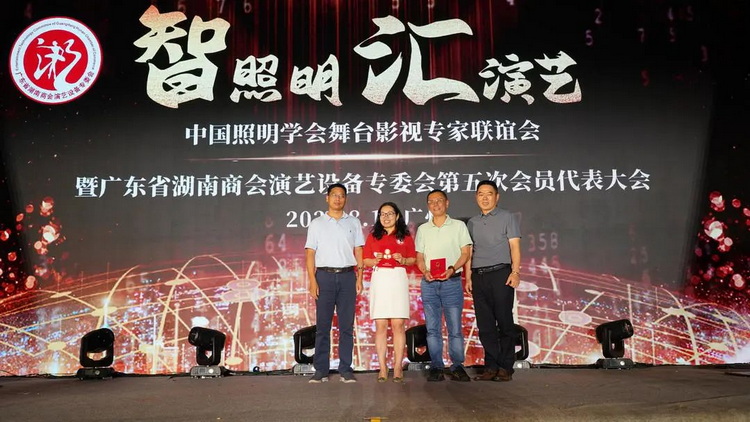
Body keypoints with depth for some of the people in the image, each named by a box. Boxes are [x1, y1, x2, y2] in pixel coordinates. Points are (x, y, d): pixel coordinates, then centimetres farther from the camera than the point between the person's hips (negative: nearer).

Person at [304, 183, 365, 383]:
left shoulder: (354, 222, 12)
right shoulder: (317, 223, 9)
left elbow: (358, 251, 10)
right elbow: (310, 254, 4)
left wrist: (359, 278, 0)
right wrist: (312, 280, -6)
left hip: (347, 276, 1)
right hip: (325, 276, -1)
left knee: (347, 325, 2)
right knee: (322, 325, 0)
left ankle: (345, 369, 8)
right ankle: (321, 370, 6)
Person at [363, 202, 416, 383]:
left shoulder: (405, 236, 10)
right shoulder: (373, 236, 12)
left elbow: (413, 259, 11)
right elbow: (365, 261, 11)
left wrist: (403, 260, -9)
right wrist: (376, 260, -9)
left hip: (398, 279, -1)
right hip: (379, 279, 1)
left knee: (398, 324, -4)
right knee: (380, 325, -1)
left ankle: (398, 367, 1)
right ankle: (382, 368, 3)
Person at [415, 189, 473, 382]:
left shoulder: (458, 225, 7)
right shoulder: (423, 229, 15)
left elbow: (466, 252, 3)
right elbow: (419, 256, 15)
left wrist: (452, 269, -13)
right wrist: (425, 271, -5)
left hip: (452, 281, -2)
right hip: (429, 283, 3)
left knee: (455, 328, -3)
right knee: (432, 328, 3)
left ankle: (457, 367, 5)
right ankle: (436, 367, 9)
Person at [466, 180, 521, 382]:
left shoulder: (507, 217, 6)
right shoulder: (472, 222, 18)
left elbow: (515, 246, -1)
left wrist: (515, 271, -13)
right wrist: (468, 277, 10)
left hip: (500, 274, -4)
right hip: (478, 276, 4)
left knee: (504, 322, -3)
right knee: (485, 325, 3)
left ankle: (505, 368, 2)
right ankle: (491, 367, 9)